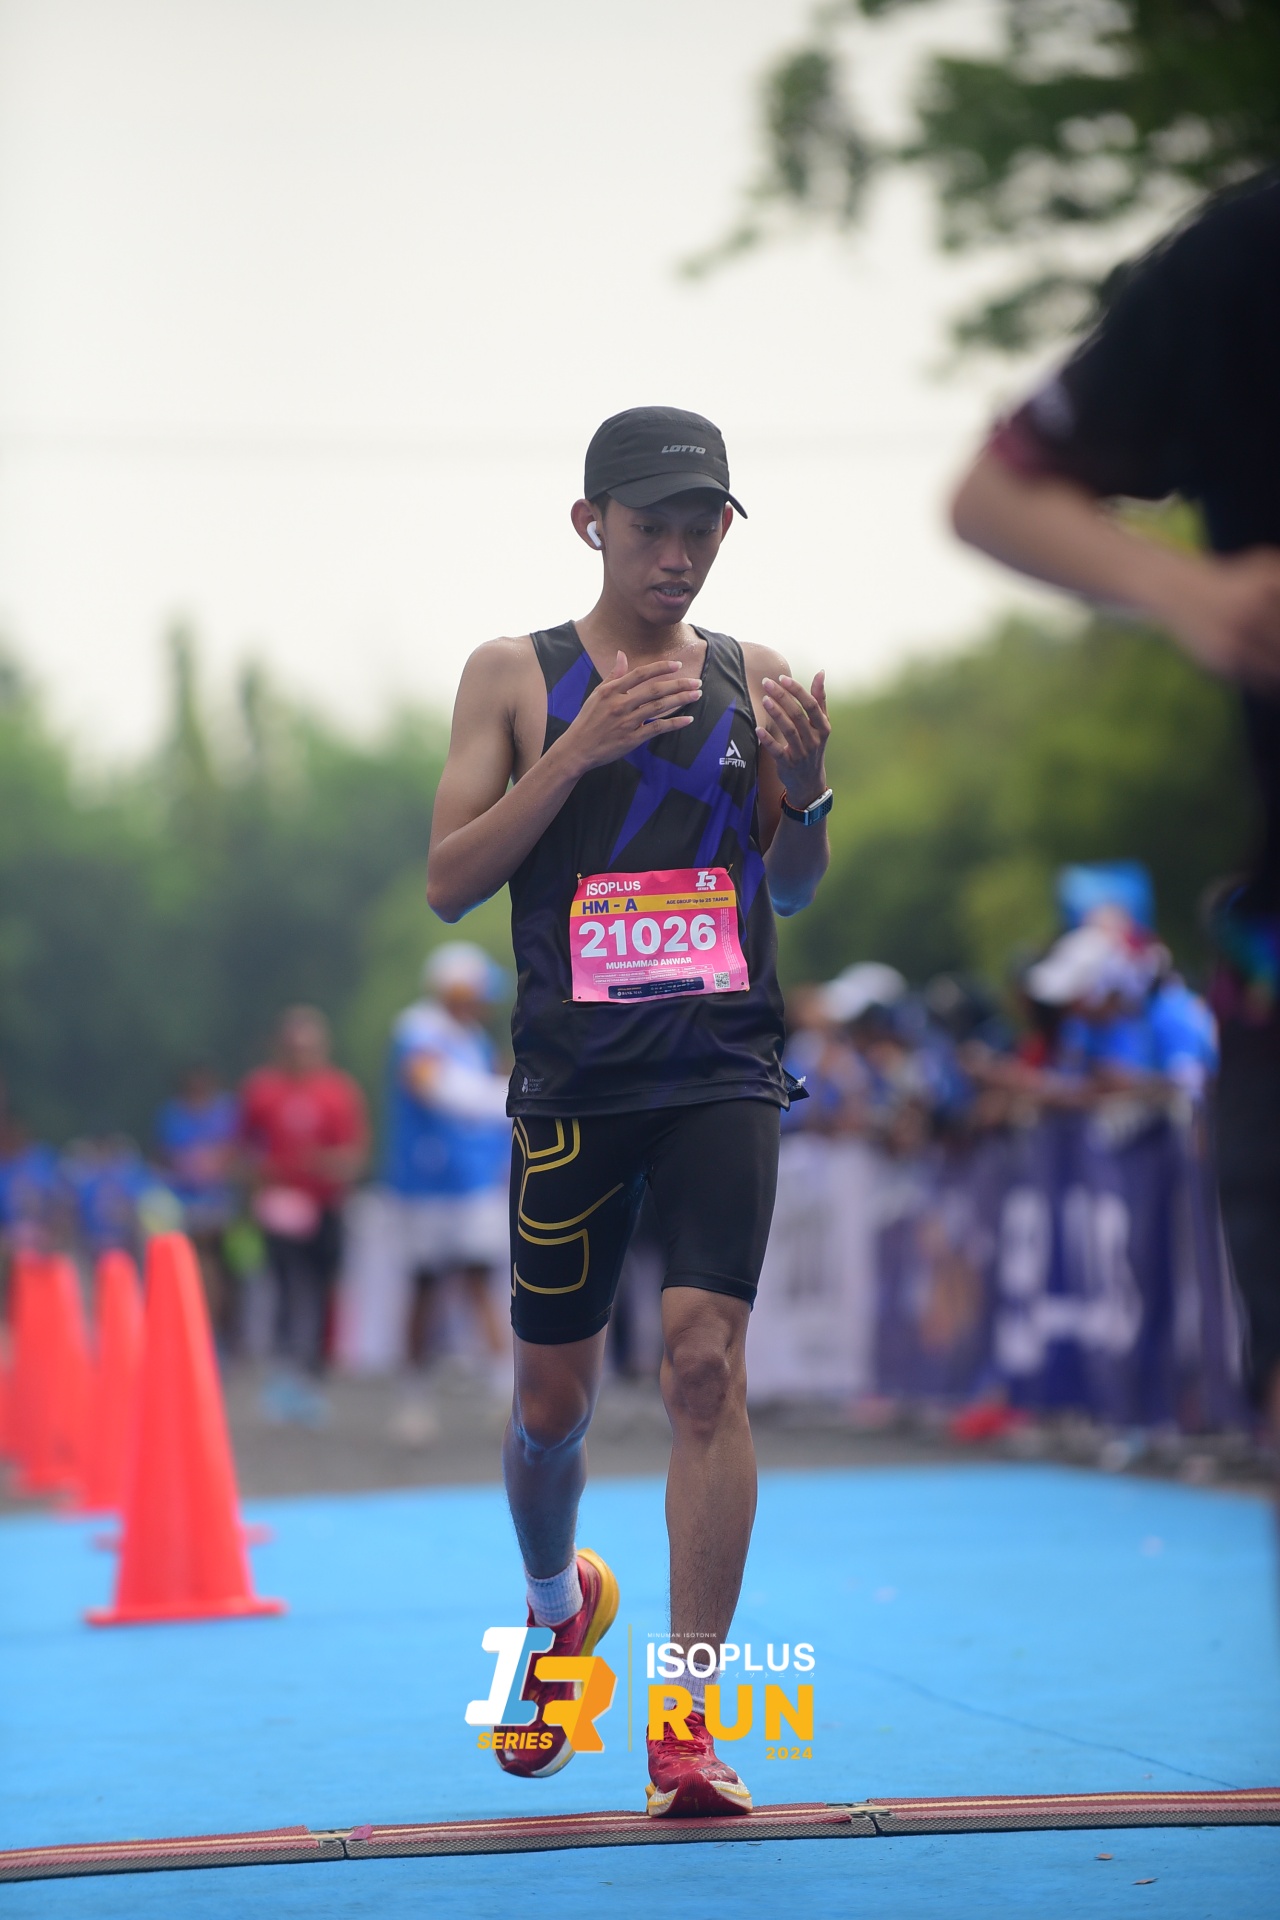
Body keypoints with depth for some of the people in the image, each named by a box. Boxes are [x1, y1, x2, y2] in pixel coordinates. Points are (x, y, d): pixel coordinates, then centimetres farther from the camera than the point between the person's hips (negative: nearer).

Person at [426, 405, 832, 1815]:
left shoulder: (748, 679, 9)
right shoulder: (515, 677, 3)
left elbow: (793, 895, 15)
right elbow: (449, 880, -4)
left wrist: (803, 786, -6)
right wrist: (582, 748, -15)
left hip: (722, 1072, 0)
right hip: (572, 1082, 0)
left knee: (705, 1361, -14)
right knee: (553, 1400, 9)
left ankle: (688, 1719, -12)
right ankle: (559, 1609, 40)